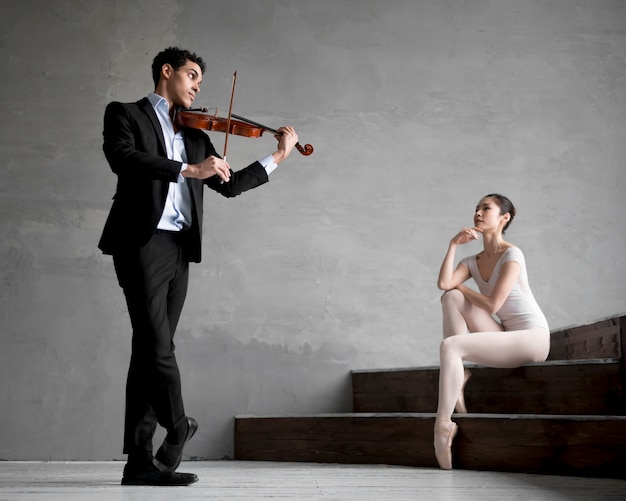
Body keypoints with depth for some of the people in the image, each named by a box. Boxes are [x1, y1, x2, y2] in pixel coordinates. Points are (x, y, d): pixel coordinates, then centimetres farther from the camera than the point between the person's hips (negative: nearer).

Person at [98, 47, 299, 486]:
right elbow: (123, 158, -13)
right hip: (143, 240, -6)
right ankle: (178, 432, 1)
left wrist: (279, 156, 17)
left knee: (151, 351, 4)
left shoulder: (195, 135, 24)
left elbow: (229, 184, 22)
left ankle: (141, 462, 4)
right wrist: (188, 169, -19)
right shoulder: (126, 114, 7)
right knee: (158, 346, -14)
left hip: (180, 250, 6)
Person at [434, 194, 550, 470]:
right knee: (451, 297, -7)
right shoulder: (472, 261, 11)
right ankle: (457, 377, -10)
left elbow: (492, 305, -17)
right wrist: (453, 244, -5)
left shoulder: (512, 255, -10)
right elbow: (444, 284, -9)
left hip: (533, 338, -7)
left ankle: (443, 424, -21)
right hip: (505, 337, 7)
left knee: (449, 346, -24)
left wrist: (462, 287, -1)